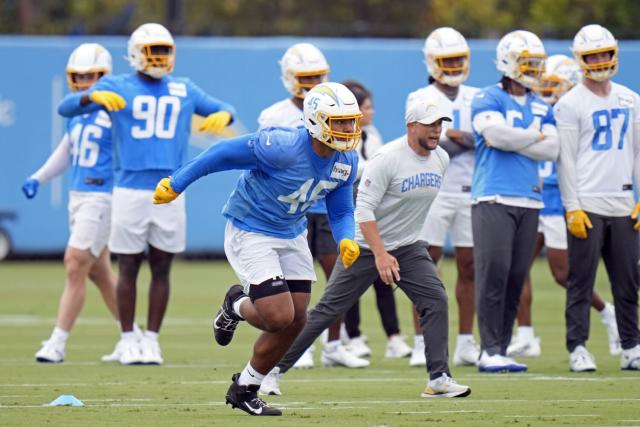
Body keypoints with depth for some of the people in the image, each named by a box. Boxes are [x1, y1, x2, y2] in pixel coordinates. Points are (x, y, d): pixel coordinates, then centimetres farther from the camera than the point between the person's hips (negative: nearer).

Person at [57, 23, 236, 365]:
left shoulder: (184, 91, 12)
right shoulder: (117, 88, 2)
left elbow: (223, 109, 18)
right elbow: (66, 108, -6)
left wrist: (222, 115, -7)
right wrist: (94, 96, -28)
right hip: (130, 191, -3)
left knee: (161, 268, 4)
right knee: (129, 267, 1)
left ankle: (151, 339, 11)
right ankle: (128, 340, 8)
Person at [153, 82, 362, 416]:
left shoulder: (346, 162, -7)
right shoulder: (283, 148, -30)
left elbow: (340, 212, 6)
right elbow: (224, 154, -20)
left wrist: (346, 239, -17)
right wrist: (176, 184, -12)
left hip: (292, 235, 8)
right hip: (250, 234, -7)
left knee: (296, 321, 5)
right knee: (280, 317, -15)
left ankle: (245, 389, 25)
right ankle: (236, 306, 21)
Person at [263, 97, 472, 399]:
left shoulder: (441, 160, 2)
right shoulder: (388, 159, -21)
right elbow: (364, 208, -23)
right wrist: (380, 254, -30)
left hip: (409, 248, 6)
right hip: (367, 246, -6)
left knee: (436, 301, -12)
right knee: (328, 310, -2)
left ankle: (439, 379, -8)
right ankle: (275, 368, 9)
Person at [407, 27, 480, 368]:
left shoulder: (475, 98, 12)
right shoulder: (420, 100, 1)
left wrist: (458, 136, -16)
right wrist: (470, 139, -6)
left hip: (470, 191, 4)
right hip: (434, 191, -4)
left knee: (468, 266, 4)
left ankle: (465, 343, 8)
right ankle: (422, 344, -2)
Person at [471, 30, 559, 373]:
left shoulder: (541, 107, 17)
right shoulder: (488, 99, 0)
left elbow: (552, 149, 3)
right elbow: (497, 134, -17)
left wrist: (512, 140, -8)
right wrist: (535, 135, -1)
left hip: (529, 200, 6)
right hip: (493, 199, -6)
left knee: (516, 278, 4)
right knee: (493, 274, -12)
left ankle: (500, 350, 9)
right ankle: (489, 350, -10)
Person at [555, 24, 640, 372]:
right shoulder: (570, 105, -3)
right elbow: (566, 160, -6)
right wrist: (573, 209, -11)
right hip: (587, 205, -5)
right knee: (581, 281, -3)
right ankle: (577, 349, -1)